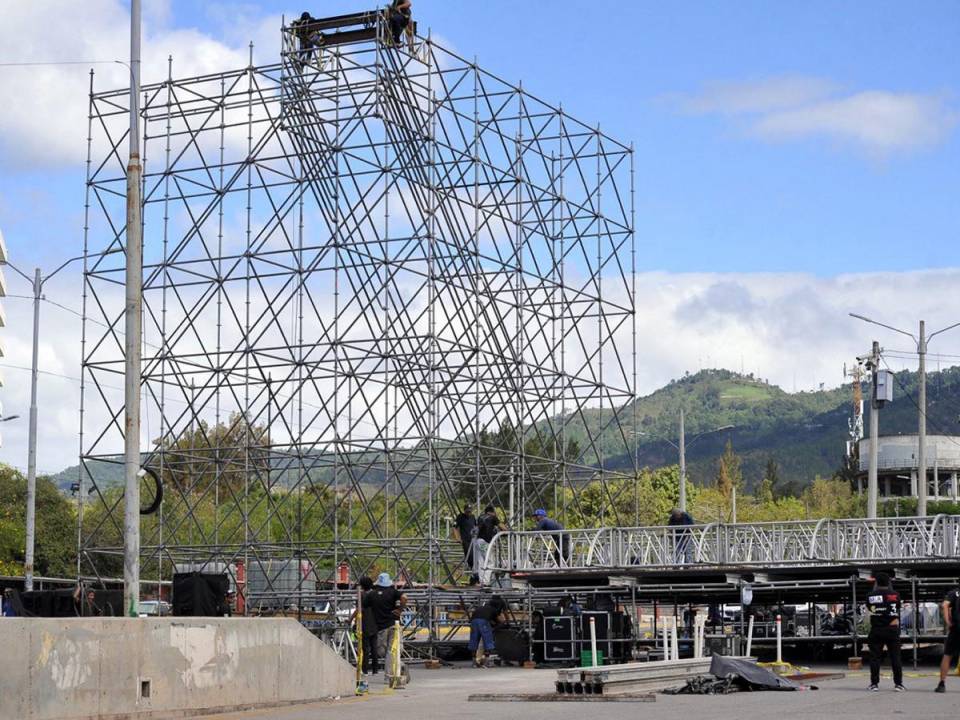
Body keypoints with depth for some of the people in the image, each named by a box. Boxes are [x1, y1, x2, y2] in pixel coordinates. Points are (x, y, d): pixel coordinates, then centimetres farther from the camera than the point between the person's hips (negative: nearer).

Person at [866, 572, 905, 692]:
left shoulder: (871, 595, 0)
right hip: (892, 629, 0)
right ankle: (898, 683, 3)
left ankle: (874, 683, 4)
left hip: (876, 630, 0)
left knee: (874, 657, 5)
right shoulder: (895, 594, 0)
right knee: (895, 657, 4)